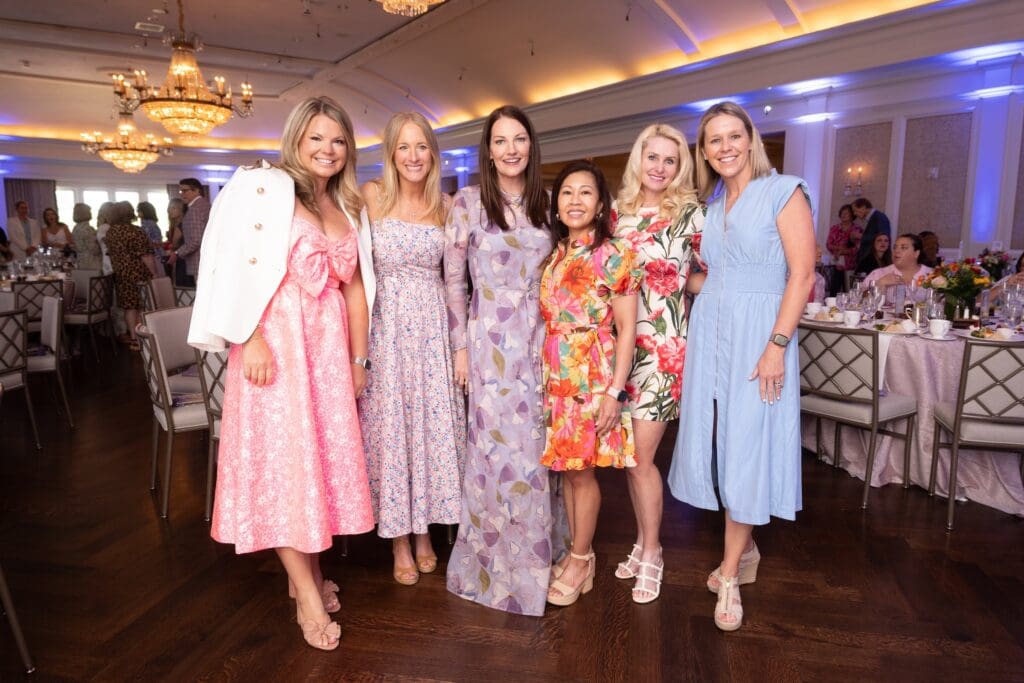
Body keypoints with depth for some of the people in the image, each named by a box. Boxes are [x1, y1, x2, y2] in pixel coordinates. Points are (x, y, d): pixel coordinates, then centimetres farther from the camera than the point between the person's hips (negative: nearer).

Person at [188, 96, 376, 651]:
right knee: (281, 455, -2)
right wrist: (250, 338, -20)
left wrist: (358, 358, 12)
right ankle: (307, 596, 7)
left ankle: (310, 570, 25)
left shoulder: (346, 207, 16)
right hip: (275, 340, -6)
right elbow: (238, 265, -12)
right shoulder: (262, 187, -2)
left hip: (328, 342, 6)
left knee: (326, 452, 9)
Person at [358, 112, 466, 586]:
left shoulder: (445, 205, 6)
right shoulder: (372, 196, -2)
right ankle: (399, 541, 20)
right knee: (389, 423, 4)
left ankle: (424, 530, 27)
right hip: (386, 324, -2)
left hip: (432, 325, 3)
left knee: (432, 422, 7)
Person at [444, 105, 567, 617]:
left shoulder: (543, 204, 9)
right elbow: (452, 279, -2)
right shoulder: (468, 201, -3)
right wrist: (460, 346, -5)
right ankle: (500, 563, 20)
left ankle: (537, 550, 31)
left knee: (538, 446, 10)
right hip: (492, 341, -4)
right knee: (503, 449, 0)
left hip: (539, 338, 4)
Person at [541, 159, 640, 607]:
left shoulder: (614, 255, -6)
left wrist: (614, 392, -14)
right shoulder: (554, 256, 10)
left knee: (581, 469, 3)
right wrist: (544, 376, 7)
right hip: (555, 374, 6)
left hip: (592, 374, -5)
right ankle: (579, 556, 29)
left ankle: (580, 561, 22)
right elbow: (547, 320, 12)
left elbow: (626, 329, -9)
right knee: (567, 469, 12)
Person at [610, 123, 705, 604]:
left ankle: (651, 554, 17)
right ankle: (644, 542, 29)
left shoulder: (689, 213, -1)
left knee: (640, 456, -3)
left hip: (662, 344, -4)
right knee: (628, 453, 9)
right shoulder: (618, 213, 9)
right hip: (620, 342, 4)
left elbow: (699, 277, 5)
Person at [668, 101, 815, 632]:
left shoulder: (783, 191, -4)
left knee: (746, 449, -1)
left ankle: (729, 574, 13)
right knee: (718, 444, 9)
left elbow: (802, 273, -11)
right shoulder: (711, 204, 14)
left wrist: (777, 345, -17)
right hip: (709, 332, 6)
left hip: (758, 334, -6)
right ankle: (745, 550, 29)